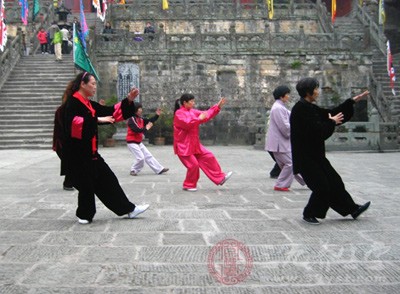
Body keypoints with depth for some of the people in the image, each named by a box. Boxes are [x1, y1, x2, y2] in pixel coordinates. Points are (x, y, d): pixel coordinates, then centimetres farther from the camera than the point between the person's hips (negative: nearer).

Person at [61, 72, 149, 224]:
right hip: (77, 153, -9)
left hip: (90, 152, 9)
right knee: (86, 185, -2)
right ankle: (84, 215, 18)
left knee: (107, 180, 9)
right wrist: (97, 120, -27)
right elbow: (74, 122, -30)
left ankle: (128, 209, 14)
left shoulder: (89, 104, 15)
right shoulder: (72, 102, -12)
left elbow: (110, 111, 16)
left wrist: (128, 100, 7)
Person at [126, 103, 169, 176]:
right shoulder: (131, 119, -18)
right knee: (140, 158, -13)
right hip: (132, 143, -9)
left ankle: (159, 169, 10)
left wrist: (157, 115, 0)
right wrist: (146, 128, -18)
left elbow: (149, 121, 12)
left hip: (139, 142, 9)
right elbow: (136, 130, -28)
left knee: (148, 156, 8)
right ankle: (133, 170, 7)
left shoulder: (140, 119, 8)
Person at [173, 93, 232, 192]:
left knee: (208, 157, 6)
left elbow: (206, 114, 12)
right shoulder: (179, 113, -13)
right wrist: (199, 119, -22)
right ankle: (189, 185, 9)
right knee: (193, 164, -11)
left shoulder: (193, 112, 10)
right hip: (183, 146, -8)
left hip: (194, 144, 8)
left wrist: (218, 106, 6)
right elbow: (187, 123, -28)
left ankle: (220, 178, 14)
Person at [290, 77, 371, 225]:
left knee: (334, 182, 15)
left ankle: (352, 209, 25)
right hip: (306, 157, -10)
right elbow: (317, 131, -25)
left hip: (314, 155, 10)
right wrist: (332, 122, -8)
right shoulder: (301, 109, -19)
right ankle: (309, 214, 14)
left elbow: (330, 113, 18)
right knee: (322, 187, -5)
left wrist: (353, 100, 19)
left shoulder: (309, 107, 11)